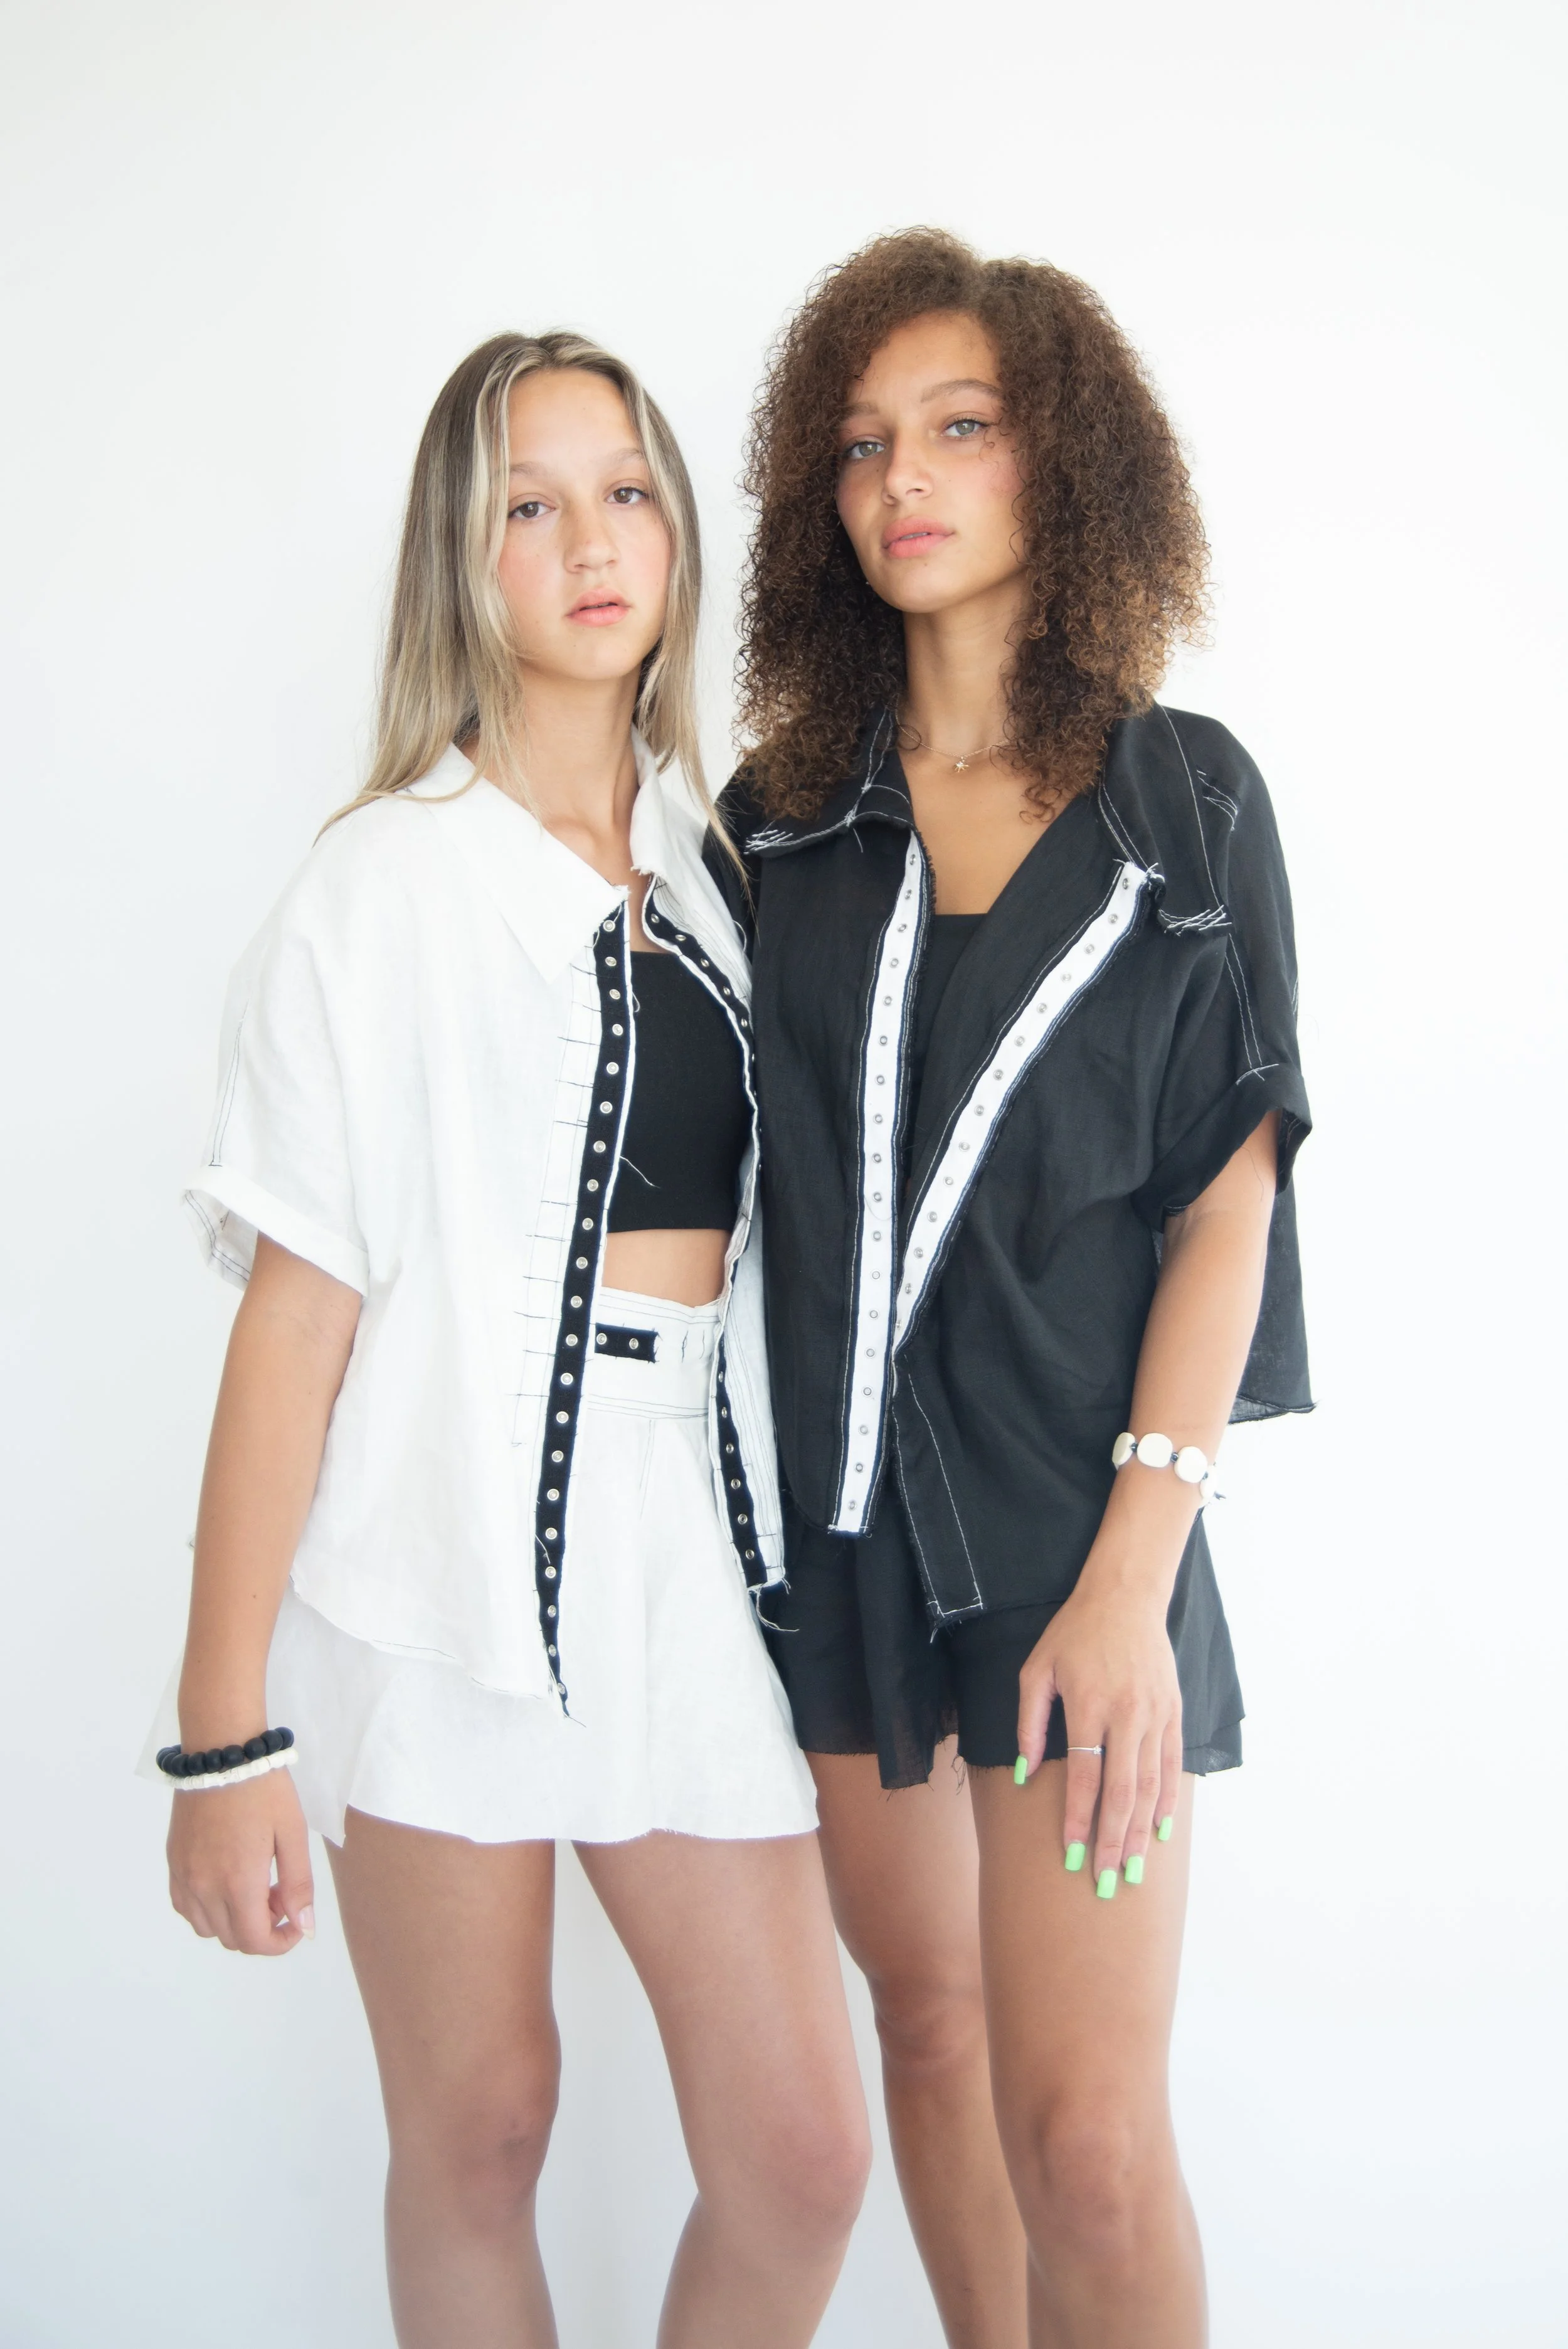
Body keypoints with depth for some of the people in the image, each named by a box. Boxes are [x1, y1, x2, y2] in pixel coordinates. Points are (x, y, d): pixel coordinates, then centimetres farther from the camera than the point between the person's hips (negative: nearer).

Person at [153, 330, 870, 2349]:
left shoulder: (726, 863, 11)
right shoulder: (388, 881, -2)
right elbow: (295, 1310, -7)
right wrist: (222, 1731, -10)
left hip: (691, 1533, 4)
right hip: (452, 1543, -4)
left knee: (801, 2159, 3)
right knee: (478, 2139, 7)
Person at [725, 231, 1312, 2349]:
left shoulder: (1186, 800, 0)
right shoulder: (779, 813, 6)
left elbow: (1228, 1200, -4)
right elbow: (731, 1168, 9)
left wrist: (1127, 1580, -12)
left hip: (1071, 1490, -3)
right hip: (837, 1494, 3)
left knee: (1089, 2141, -6)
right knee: (925, 2016, 15)